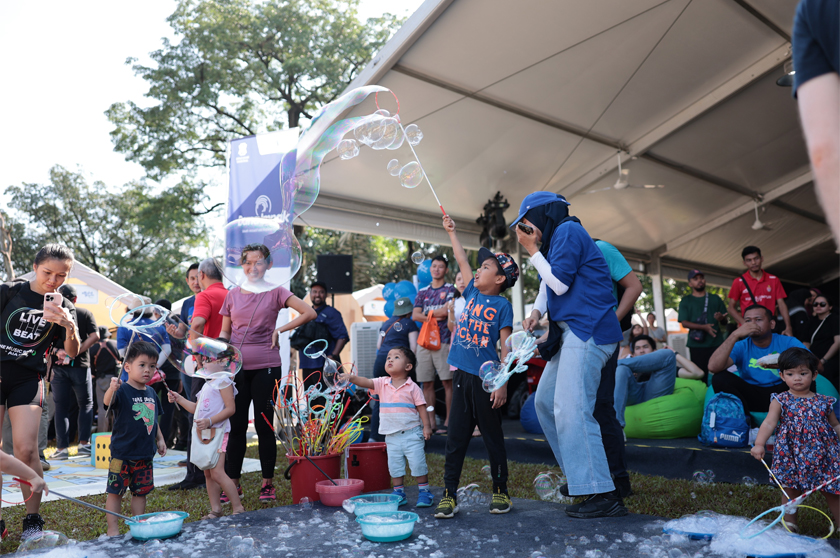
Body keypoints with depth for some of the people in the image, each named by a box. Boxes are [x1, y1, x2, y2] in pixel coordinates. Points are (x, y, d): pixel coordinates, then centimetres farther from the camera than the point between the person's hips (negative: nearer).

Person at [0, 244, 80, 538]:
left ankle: (32, 520, 5)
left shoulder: (64, 308, 4)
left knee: (26, 450, -6)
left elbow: (72, 353, -2)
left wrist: (69, 326, -20)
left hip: (28, 379, 0)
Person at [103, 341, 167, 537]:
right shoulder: (122, 390, -12)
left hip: (145, 454, 6)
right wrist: (112, 389, -54)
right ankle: (113, 529, 17)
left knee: (140, 491, 14)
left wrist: (160, 439, 15)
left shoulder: (151, 392, 8)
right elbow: (108, 402, -34)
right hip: (121, 453, -6)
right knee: (115, 491, 3)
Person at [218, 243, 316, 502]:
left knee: (264, 425, 3)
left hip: (266, 367, -3)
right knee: (236, 426, 6)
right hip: (236, 367, 3)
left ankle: (267, 482, 15)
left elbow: (310, 313, -7)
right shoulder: (232, 294, 11)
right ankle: (233, 481, 18)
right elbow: (225, 331, 15)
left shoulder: (275, 292, 1)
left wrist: (279, 330, -8)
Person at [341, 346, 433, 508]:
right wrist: (352, 378, -30)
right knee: (394, 466, 10)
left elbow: (421, 408, -3)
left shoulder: (412, 387, -4)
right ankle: (399, 493, 24)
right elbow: (366, 382, -12)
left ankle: (424, 491, 16)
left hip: (412, 434, -3)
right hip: (392, 435, 3)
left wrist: (426, 426, -12)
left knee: (418, 464, 0)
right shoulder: (382, 384, 2)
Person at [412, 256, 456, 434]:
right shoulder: (422, 292, 18)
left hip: (443, 341, -4)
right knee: (427, 384, 5)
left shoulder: (450, 289, 5)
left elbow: (446, 311, -10)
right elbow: (415, 315, 8)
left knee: (447, 382, -4)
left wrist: (427, 313, 3)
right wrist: (433, 317, -6)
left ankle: (448, 421, 1)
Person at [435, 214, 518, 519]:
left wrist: (502, 383, -14)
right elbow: (462, 260, 20)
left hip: (485, 378, -5)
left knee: (493, 436, 8)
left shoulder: (502, 305, -5)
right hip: (462, 375, 5)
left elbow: (506, 346, -9)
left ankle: (501, 492, 22)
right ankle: (449, 495, 14)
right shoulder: (472, 293, 10)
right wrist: (451, 231, 24)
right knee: (456, 437, 7)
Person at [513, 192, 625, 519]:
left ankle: (603, 495, -12)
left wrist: (533, 250, -4)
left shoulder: (567, 230, -7)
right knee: (545, 401, 12)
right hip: (573, 332, 11)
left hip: (588, 331, -11)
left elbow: (561, 283, -13)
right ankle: (579, 476, 18)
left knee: (571, 409, -16)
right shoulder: (557, 238, 23)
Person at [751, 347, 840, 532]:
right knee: (791, 490, 9)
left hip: (824, 456, 2)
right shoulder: (781, 401, -5)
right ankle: (789, 522, 25)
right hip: (792, 457, -2)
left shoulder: (823, 402, 4)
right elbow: (769, 423, -15)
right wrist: (759, 443, -28)